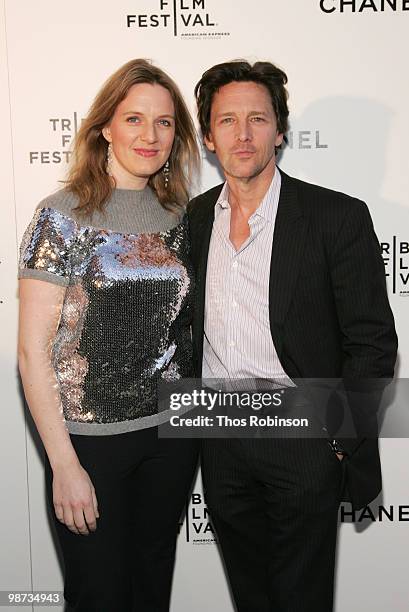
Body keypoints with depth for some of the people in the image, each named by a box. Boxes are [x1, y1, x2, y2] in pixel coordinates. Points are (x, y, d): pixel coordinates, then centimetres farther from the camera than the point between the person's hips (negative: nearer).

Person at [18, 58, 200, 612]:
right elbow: (33, 351, -12)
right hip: (92, 438, -4)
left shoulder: (176, 217, 4)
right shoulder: (64, 216, -11)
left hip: (173, 432, 4)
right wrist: (65, 465, -13)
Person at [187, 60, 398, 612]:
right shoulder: (193, 217, 5)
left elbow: (373, 341, -8)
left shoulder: (338, 217, -9)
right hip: (219, 438, 4)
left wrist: (336, 436, -11)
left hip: (304, 435, -4)